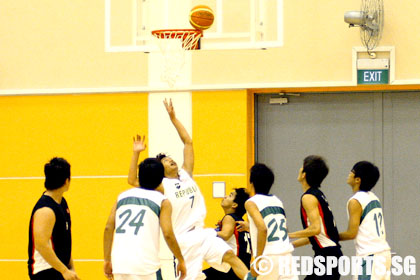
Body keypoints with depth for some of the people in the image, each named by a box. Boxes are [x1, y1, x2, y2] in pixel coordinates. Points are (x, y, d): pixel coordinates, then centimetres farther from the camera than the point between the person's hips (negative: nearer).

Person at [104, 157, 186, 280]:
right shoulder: (162, 202, 4)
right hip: (145, 264, -4)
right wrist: (181, 261, 7)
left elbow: (108, 229, 9)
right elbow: (168, 235, -5)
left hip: (120, 264, 4)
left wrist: (107, 260, 14)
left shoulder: (122, 196, 15)